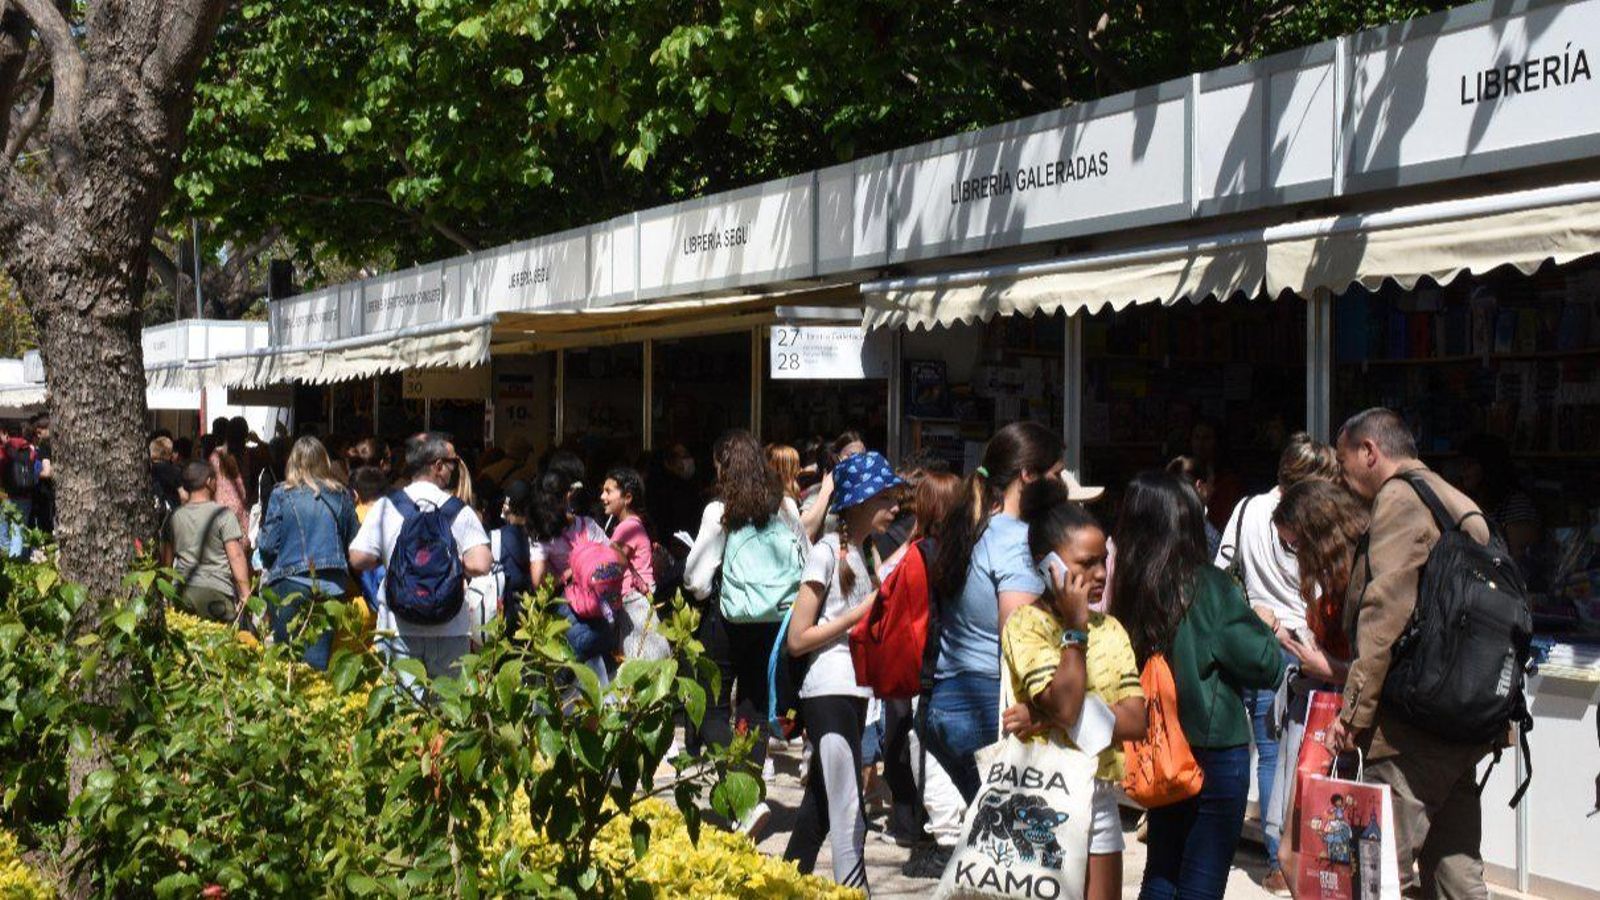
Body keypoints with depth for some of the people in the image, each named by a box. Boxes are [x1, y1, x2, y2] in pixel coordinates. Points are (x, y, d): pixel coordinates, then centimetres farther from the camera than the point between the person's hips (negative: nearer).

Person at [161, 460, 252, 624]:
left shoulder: (174, 517, 8)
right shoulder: (222, 515, -6)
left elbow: (166, 560, 12)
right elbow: (236, 556, -12)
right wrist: (245, 592, -10)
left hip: (183, 592, 5)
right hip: (218, 592, -5)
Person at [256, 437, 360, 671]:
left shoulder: (281, 494, -4)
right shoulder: (341, 496, 4)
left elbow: (268, 545, -4)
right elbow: (353, 541, 8)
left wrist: (267, 569, 15)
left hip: (289, 583, -3)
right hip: (331, 585, 3)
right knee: (319, 657, 4)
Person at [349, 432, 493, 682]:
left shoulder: (385, 506, -2)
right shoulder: (459, 510, -6)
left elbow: (358, 559, -4)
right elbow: (480, 565, -16)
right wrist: (453, 564, 5)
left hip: (399, 627, 1)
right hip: (450, 629, -1)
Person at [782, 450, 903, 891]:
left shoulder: (860, 555, 16)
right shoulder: (827, 551, -10)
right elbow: (797, 639, -13)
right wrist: (860, 613, -14)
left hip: (853, 693, 9)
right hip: (828, 694, -9)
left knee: (819, 813, 14)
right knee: (849, 820, -12)